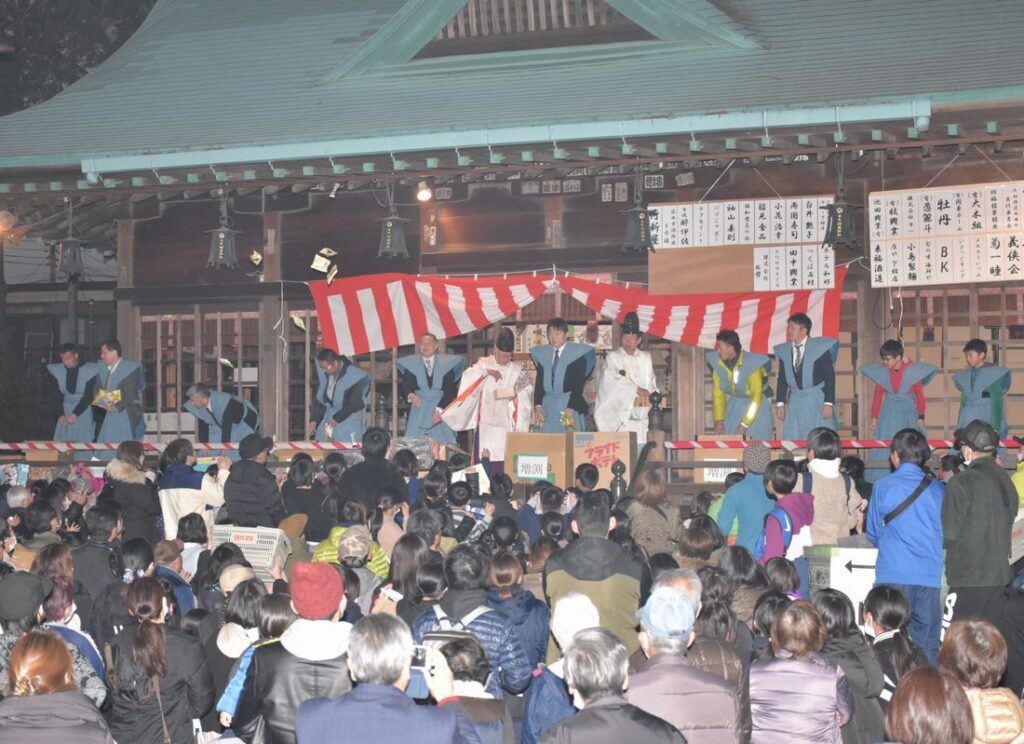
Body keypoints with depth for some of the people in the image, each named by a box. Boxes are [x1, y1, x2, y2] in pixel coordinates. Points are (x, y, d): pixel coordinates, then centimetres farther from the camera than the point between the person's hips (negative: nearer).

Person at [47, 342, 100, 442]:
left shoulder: (89, 370, -6)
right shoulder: (57, 370, 2)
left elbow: (88, 396, -9)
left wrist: (75, 414, -17)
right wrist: (62, 414, -10)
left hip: (83, 412, -3)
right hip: (65, 412, 3)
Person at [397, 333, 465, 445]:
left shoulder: (447, 363, 3)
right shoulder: (410, 364, 7)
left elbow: (449, 390, -3)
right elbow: (405, 386, 2)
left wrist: (440, 409, -14)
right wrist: (410, 395, -21)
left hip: (441, 410, 0)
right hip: (418, 411, 0)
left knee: (441, 443, -8)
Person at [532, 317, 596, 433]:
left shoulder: (577, 353, -3)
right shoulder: (542, 354, 9)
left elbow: (579, 384, -7)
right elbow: (539, 381, 9)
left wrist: (572, 407, -14)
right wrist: (537, 405, -2)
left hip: (569, 406, -3)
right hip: (547, 407, 3)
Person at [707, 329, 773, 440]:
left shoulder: (751, 364, -27)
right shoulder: (717, 363, -13)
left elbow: (757, 397, -23)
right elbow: (718, 393, -3)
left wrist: (744, 425, -24)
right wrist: (719, 420, -8)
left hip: (757, 405, -4)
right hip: (735, 405, 4)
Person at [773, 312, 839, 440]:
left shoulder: (820, 347, -9)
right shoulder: (784, 351, 3)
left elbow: (830, 377, -8)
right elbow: (782, 379, 10)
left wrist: (829, 403, -13)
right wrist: (780, 403, 5)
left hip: (818, 401, -3)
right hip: (795, 402, 4)